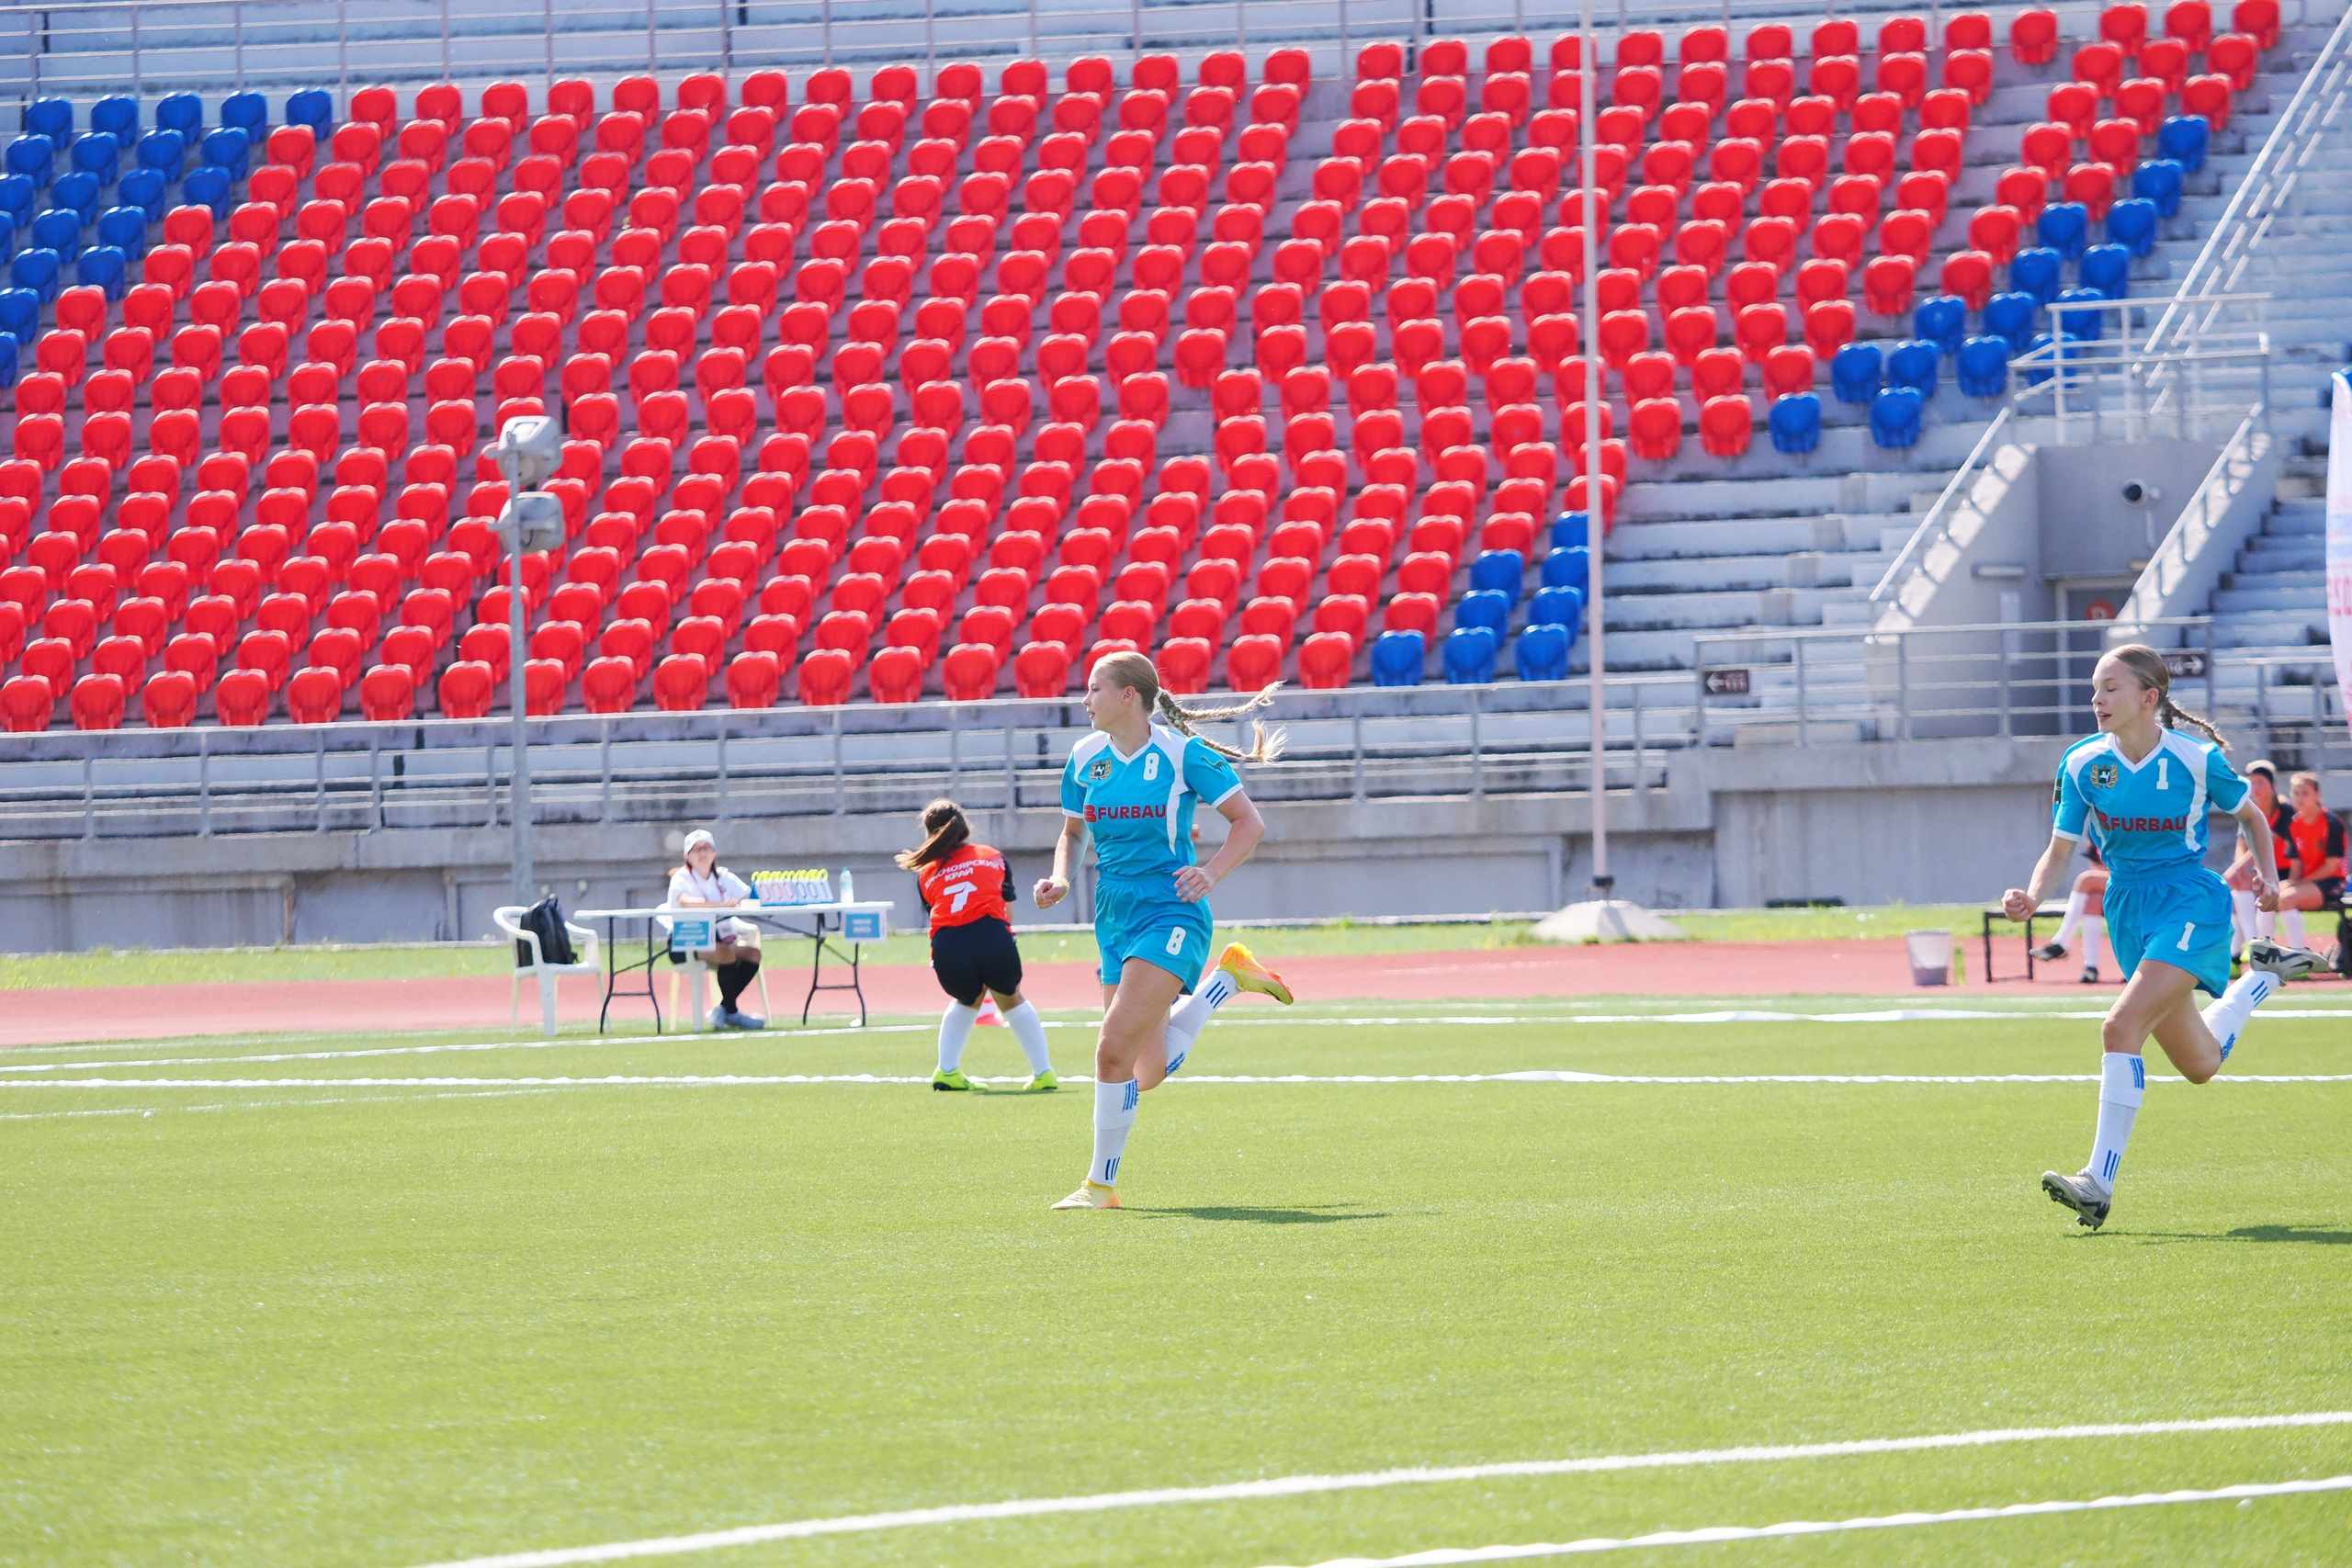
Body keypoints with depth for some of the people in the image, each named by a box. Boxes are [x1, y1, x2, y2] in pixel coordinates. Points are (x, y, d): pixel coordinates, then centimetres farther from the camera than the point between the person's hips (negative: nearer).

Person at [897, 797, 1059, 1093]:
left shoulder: (926, 875, 24)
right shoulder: (993, 857, 23)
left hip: (947, 946, 1)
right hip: (993, 935, -1)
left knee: (966, 1000, 33)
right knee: (1011, 1000, 27)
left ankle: (947, 1071, 25)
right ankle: (1043, 1072, 26)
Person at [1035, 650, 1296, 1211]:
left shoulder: (1183, 751, -9)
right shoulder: (1085, 758, 7)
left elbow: (1249, 822, -4)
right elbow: (1071, 833, 21)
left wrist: (1211, 873, -21)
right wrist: (1061, 878, 0)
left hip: (1170, 913, -7)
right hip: (1115, 921, 7)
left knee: (1114, 1049, -20)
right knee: (1151, 1071, 11)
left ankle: (1101, 1182, -7)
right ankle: (1226, 978, 36)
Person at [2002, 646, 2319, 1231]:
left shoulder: (2196, 759, -12)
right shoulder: (2082, 764, -3)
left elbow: (2249, 815, 7)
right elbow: (2060, 850, 2)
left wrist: (2267, 877, -7)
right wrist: (2032, 896, -18)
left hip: (2191, 903, -6)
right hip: (2129, 913, 6)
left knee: (2122, 1026, -26)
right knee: (2199, 1065, 15)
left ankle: (2099, 1183, -25)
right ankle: (2262, 975, 47)